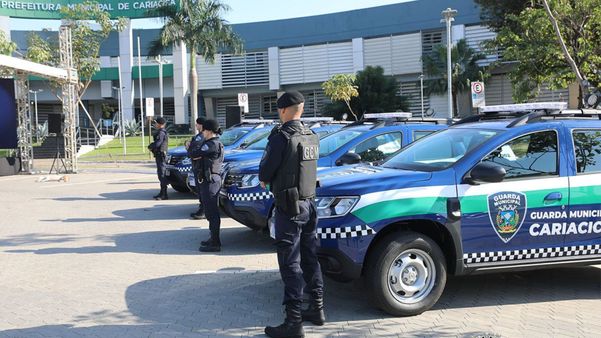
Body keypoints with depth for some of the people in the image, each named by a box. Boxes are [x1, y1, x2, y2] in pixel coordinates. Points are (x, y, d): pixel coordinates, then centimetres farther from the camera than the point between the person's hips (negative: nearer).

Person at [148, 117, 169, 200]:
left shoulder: (161, 133, -15)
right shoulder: (160, 132, 18)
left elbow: (157, 144, -23)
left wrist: (150, 146, -5)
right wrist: (152, 146, 4)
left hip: (161, 155, -11)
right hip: (159, 155, 11)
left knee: (162, 175, -10)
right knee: (161, 174, 15)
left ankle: (164, 195, -10)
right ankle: (162, 193, 22)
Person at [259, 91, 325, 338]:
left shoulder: (282, 137, -17)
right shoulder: (312, 137, 7)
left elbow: (265, 172, -14)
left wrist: (265, 179, 8)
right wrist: (271, 178, 10)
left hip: (289, 208, -8)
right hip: (309, 203, 8)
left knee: (290, 264, -4)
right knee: (310, 258, 17)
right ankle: (317, 309, 28)